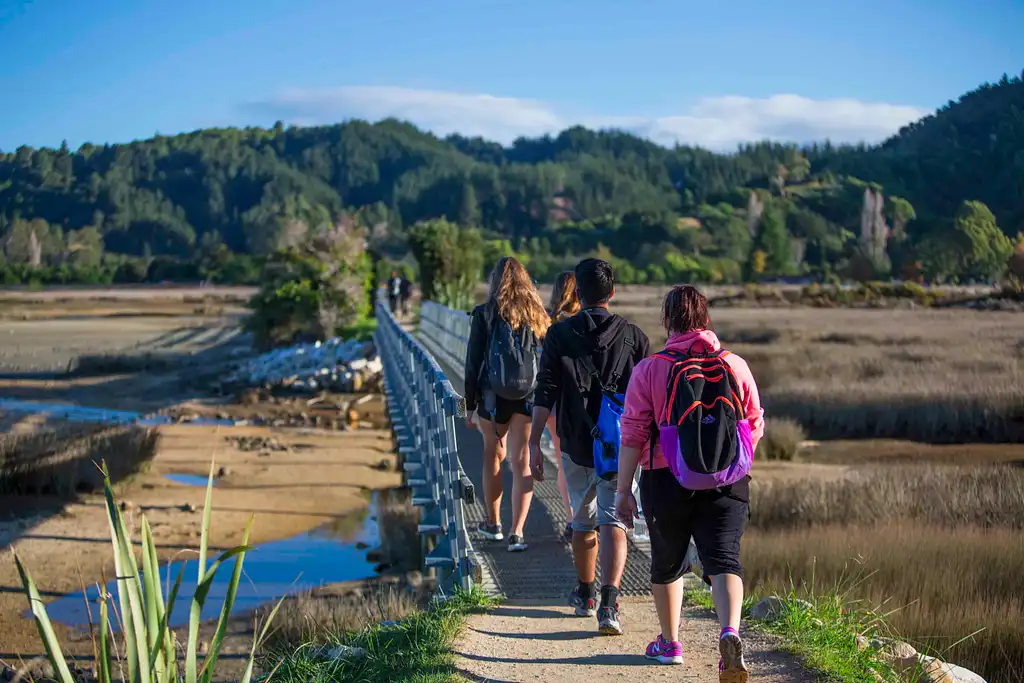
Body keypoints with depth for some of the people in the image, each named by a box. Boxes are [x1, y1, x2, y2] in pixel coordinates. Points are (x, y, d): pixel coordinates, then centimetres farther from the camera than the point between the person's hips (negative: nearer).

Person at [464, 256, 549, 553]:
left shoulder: (484, 314, -5)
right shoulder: (537, 315, 3)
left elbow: (473, 362, -4)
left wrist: (470, 404, 2)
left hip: (493, 397, -1)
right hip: (529, 397, 1)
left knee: (493, 454, 17)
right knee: (522, 462, 1)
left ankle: (493, 523, 27)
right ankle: (517, 532, -7)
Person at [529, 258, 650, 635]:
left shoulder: (559, 334, -1)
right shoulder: (633, 335, 1)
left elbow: (545, 393, -6)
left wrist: (534, 442, -4)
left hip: (576, 446, 1)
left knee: (583, 522, 18)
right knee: (613, 523, -4)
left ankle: (585, 595, 35)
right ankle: (609, 603, -21)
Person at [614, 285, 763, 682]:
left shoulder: (650, 370, -7)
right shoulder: (735, 366, 1)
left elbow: (633, 434, -8)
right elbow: (755, 426, 7)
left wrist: (623, 490, -2)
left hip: (667, 483, -1)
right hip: (728, 485, 1)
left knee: (667, 562, 18)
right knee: (723, 559, -3)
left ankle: (669, 643, 32)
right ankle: (730, 632, -30)